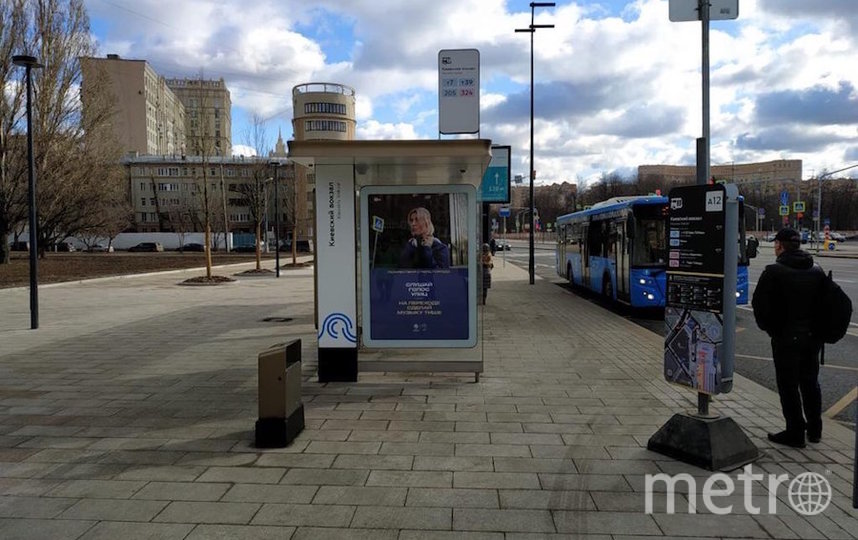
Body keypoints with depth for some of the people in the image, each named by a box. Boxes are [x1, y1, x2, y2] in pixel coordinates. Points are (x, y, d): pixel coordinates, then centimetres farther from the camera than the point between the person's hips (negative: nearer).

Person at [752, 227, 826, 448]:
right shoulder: (817, 271, 5)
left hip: (786, 338, -6)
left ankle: (795, 433, 10)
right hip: (812, 336, 7)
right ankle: (814, 429, 29)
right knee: (810, 382, 19)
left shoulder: (774, 272, -15)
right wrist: (816, 328, 14)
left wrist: (769, 328, -1)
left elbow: (760, 305, -16)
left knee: (788, 386, 3)